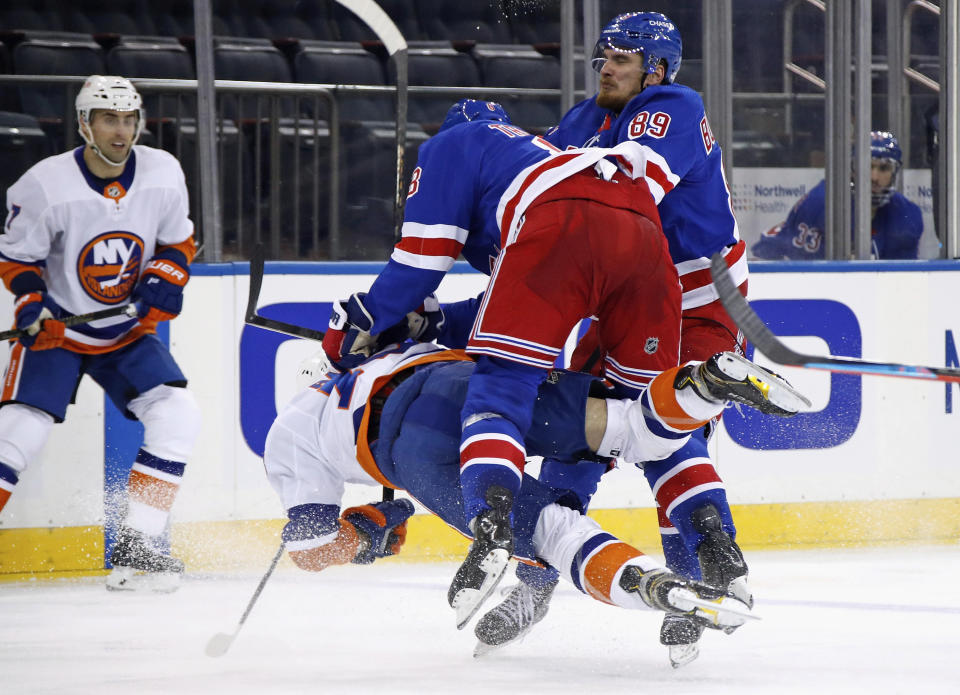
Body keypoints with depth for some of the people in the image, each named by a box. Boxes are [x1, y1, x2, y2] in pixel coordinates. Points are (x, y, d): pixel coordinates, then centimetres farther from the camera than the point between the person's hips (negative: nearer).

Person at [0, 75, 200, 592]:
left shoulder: (163, 175, -8)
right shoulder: (45, 185, -19)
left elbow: (177, 239, 8)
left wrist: (165, 278, -11)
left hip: (129, 331, 4)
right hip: (58, 326, -4)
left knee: (177, 416, -12)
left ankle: (133, 550, -4)